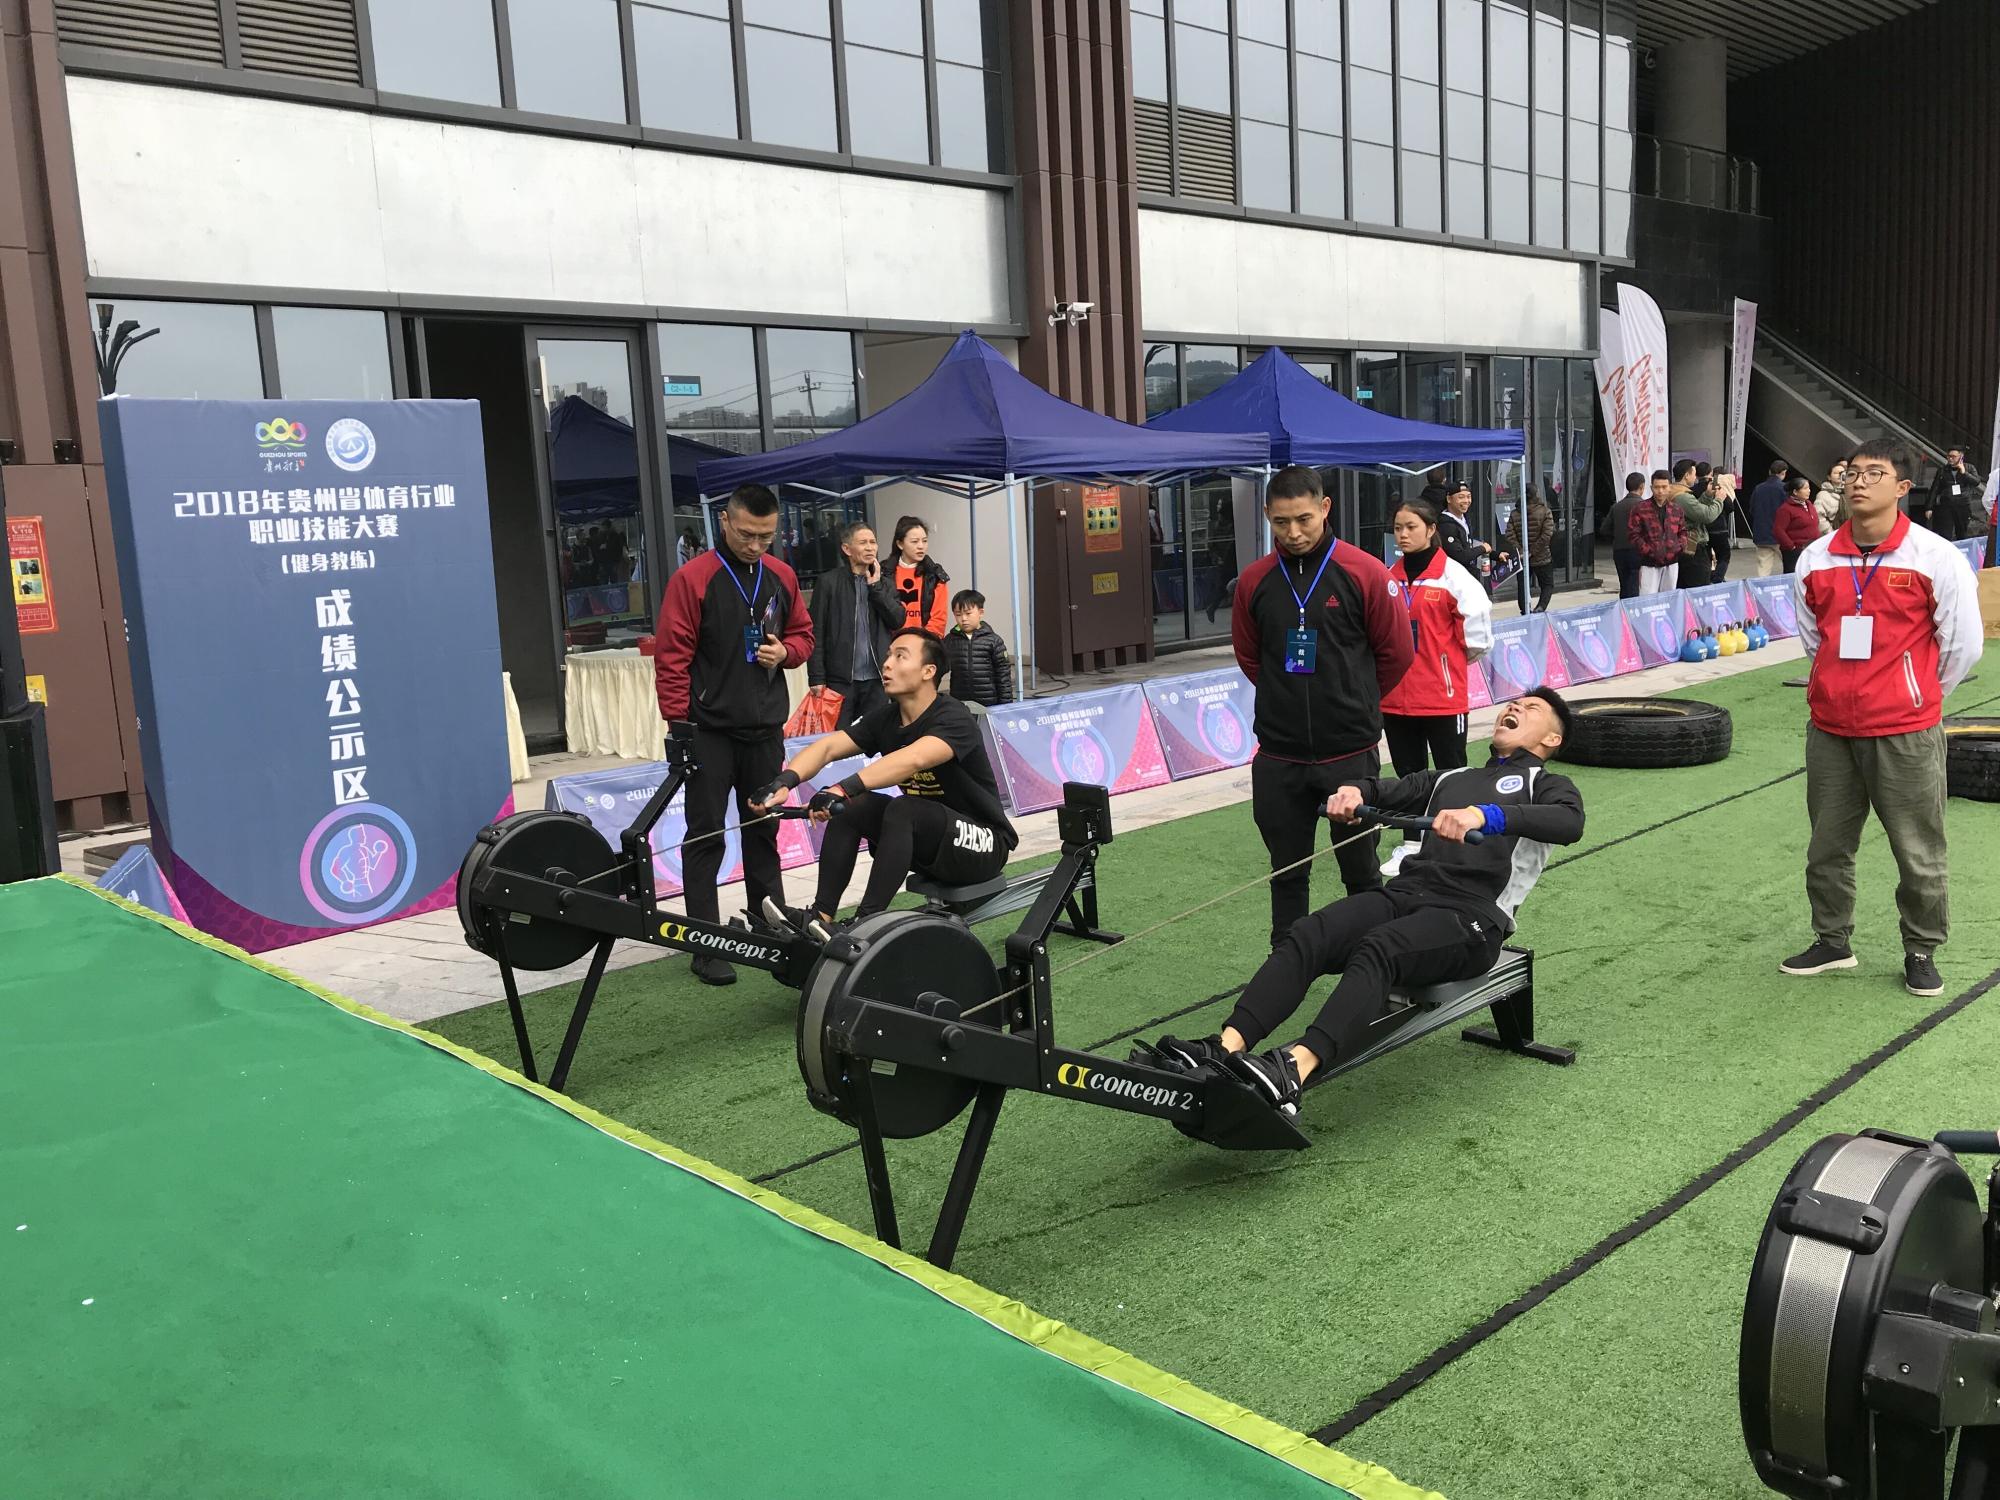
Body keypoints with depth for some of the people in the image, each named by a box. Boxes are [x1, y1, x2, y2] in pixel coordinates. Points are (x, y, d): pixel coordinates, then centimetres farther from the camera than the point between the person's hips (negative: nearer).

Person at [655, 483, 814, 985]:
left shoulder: (782, 576, 6)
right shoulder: (692, 578, -9)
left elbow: (803, 633, 17)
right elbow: (671, 656, -10)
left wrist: (785, 651, -6)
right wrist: (678, 723, -12)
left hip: (765, 728, 5)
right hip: (709, 730, -5)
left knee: (763, 831, 14)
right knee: (705, 837, 0)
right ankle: (707, 947, 5)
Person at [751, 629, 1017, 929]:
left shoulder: (953, 719, -21)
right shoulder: (885, 718, 0)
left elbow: (913, 759, -42)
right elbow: (828, 747, -12)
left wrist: (843, 789, -53)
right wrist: (784, 782, -31)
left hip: (982, 845, -7)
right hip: (928, 843, 7)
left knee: (902, 809, -32)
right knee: (851, 806, -11)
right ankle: (820, 917, -14)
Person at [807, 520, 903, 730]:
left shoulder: (885, 583, 13)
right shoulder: (828, 582, 0)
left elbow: (898, 621, -1)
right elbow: (816, 634, -3)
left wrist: (875, 586, -4)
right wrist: (817, 679, -9)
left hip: (876, 679, 4)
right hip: (840, 679, -3)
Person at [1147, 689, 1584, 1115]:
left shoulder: (1545, 785, 16)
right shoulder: (1448, 779, 34)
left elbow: (1570, 823, -9)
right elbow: (1387, 792, 20)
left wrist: (1484, 815, -28)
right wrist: (1353, 790, -7)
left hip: (1472, 916, -5)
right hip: (1405, 892, 5)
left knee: (1378, 949, -37)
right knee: (1303, 939, -25)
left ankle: (1296, 1069, -57)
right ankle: (1224, 1049, -43)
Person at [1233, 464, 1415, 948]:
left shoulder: (1364, 573, -7)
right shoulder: (1254, 581, 1)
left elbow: (1396, 653, 3)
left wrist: (1354, 704, 11)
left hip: (1350, 752, -2)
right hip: (1278, 756, 2)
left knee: (1361, 869, 10)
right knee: (1288, 873, 12)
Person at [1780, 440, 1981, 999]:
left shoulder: (1937, 558, -8)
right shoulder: (1816, 558, 4)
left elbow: (1963, 644, 0)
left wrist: (1915, 696, 10)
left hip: (1906, 733, -4)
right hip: (1830, 729, 4)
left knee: (1919, 854, 4)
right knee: (1827, 847, 13)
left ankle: (1921, 952, 22)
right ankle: (1832, 940, 29)